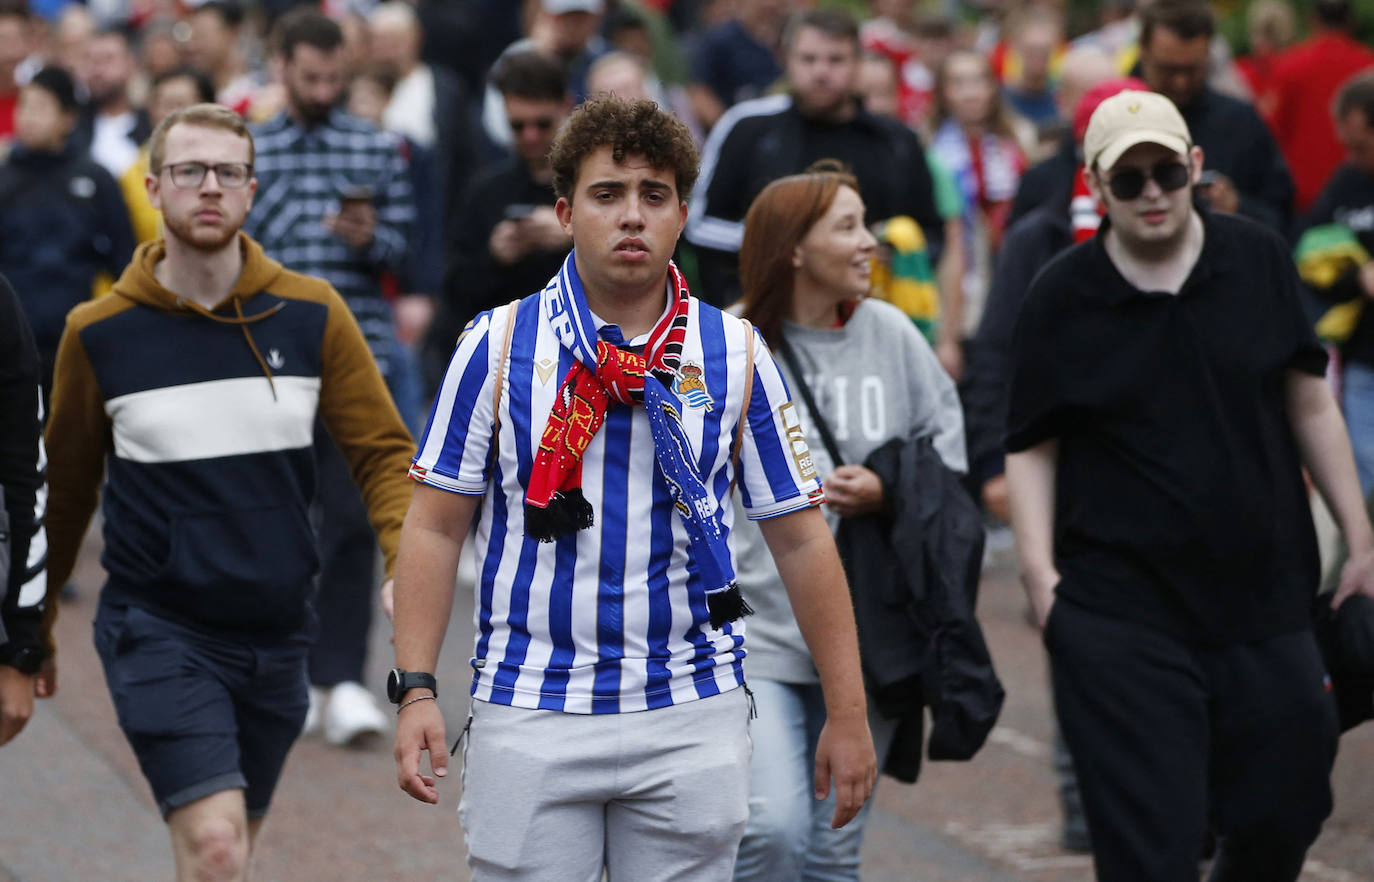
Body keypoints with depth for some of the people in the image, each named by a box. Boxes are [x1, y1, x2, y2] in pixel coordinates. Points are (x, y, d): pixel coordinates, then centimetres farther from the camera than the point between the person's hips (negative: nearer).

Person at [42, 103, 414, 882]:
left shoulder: (312, 314, -1)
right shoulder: (99, 334, -4)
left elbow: (383, 450, 3)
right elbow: (66, 490, 8)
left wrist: (409, 561, -15)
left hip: (276, 631, 3)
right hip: (158, 631, -3)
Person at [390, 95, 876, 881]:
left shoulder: (737, 356, 3)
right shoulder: (498, 345, 1)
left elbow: (800, 538, 6)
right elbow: (436, 528, 3)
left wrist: (848, 716, 3)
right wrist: (416, 690, -6)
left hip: (691, 723, 1)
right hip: (529, 718, -1)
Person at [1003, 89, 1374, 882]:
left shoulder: (1259, 259, 4)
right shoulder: (1062, 296, -1)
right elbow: (1032, 448, 3)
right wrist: (1039, 569, -9)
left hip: (1264, 594, 3)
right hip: (1121, 614, -3)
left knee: (1283, 815, 9)